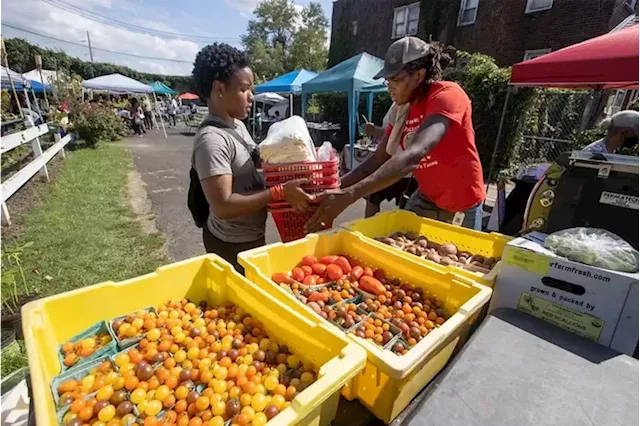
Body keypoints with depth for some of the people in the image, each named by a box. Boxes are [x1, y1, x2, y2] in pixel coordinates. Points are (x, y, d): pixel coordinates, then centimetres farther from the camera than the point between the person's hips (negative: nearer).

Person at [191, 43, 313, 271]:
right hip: (232, 245, -9)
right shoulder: (212, 140, -25)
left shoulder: (238, 125, 4)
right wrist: (280, 192, -30)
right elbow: (222, 207, -30)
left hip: (251, 236, 9)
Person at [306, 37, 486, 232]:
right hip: (426, 198, 5)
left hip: (461, 205, -5)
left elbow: (414, 156, -39)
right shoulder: (403, 109, 0)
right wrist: (335, 187, -17)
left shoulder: (448, 95, -22)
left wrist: (350, 194, -46)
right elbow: (377, 159, -4)